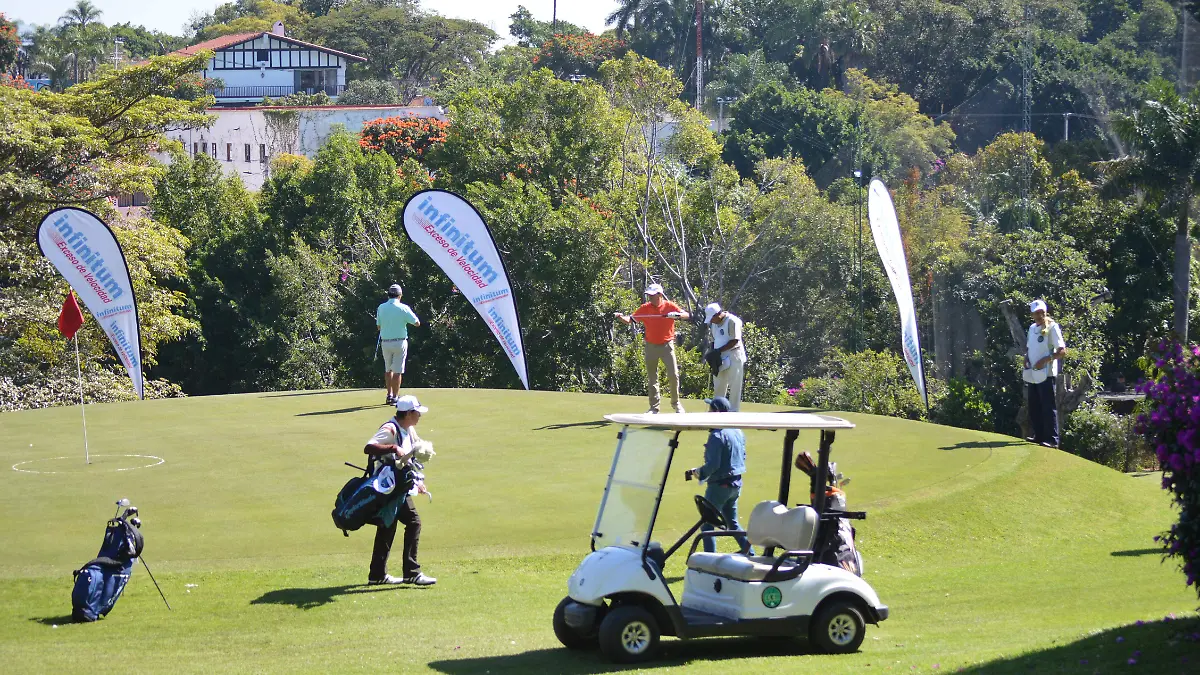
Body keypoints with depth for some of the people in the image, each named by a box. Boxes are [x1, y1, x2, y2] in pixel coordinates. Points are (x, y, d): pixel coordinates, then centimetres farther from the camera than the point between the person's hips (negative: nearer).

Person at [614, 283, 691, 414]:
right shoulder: (645, 308, -1)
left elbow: (687, 316, -13)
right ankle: (654, 407, 12)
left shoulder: (670, 306, -6)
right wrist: (621, 317, -26)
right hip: (651, 346, 2)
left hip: (667, 345, -2)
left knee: (673, 375, -5)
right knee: (651, 379, 6)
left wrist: (677, 315, -33)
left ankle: (676, 404, 12)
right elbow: (629, 320, -5)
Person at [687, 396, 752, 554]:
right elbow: (742, 457, 17)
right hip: (736, 484, 9)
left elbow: (713, 465, -24)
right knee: (732, 522, 22)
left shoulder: (717, 435, -20)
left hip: (720, 485, -9)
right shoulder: (738, 431, 8)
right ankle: (750, 553, 20)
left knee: (707, 525, -1)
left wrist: (698, 472, -9)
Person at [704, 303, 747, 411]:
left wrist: (719, 350, -20)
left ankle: (733, 411, 0)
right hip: (719, 358, 8)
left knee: (734, 386, -4)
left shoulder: (732, 321, -16)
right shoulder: (714, 323, 9)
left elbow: (734, 341, -19)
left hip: (733, 357, -8)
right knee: (718, 386, 12)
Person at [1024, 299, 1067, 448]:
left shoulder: (1052, 327, -8)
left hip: (1046, 374, -8)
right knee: (1034, 408, 12)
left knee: (1048, 407, -8)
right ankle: (1039, 436, 22)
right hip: (1033, 374, 8)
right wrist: (1026, 358, 7)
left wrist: (1045, 360, -20)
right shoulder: (1032, 328, 15)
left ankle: (1052, 439, -8)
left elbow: (1062, 351, -14)